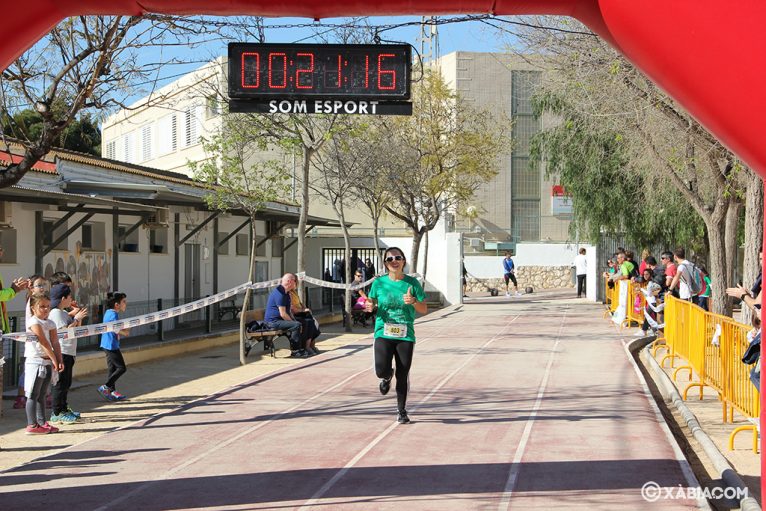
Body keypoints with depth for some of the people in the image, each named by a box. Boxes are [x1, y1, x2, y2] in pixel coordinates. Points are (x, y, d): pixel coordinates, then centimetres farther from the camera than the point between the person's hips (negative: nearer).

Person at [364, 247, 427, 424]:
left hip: (406, 336, 0)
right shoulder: (379, 283, 2)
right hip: (383, 334, 0)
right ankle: (387, 376, 24)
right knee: (381, 370, -16)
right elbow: (371, 302, 16)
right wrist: (370, 306, -7)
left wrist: (413, 301, -17)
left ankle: (402, 411, 21)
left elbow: (424, 309, 4)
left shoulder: (412, 283, 1)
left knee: (403, 376, 2)